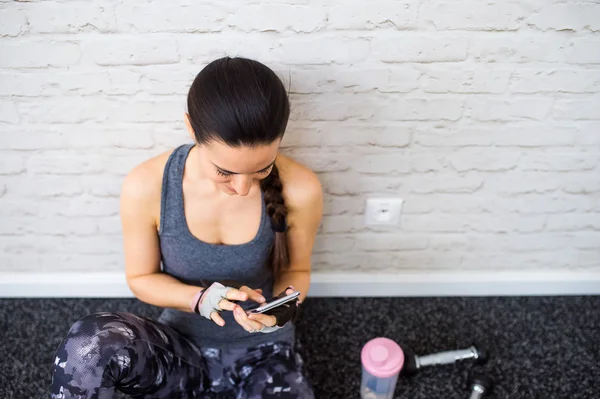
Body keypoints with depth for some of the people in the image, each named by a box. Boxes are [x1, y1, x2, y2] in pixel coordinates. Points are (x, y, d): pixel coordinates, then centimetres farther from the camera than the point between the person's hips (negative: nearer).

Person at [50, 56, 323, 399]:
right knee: (87, 344, -30)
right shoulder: (146, 187, -20)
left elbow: (296, 269, -1)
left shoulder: (299, 189, -21)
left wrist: (287, 302, -24)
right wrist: (202, 298, -23)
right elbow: (141, 278, -4)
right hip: (181, 345, 0)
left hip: (263, 349, 1)